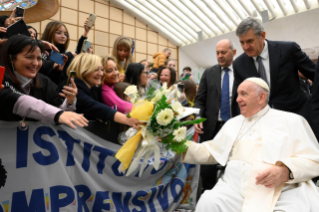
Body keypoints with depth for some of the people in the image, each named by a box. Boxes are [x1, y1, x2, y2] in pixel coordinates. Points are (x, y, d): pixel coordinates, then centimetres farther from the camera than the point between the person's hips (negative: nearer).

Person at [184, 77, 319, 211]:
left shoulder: (291, 121, 8)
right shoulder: (233, 123, 20)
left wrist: (285, 171, -19)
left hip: (282, 194, -1)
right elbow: (211, 151, 20)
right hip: (235, 189, 2)